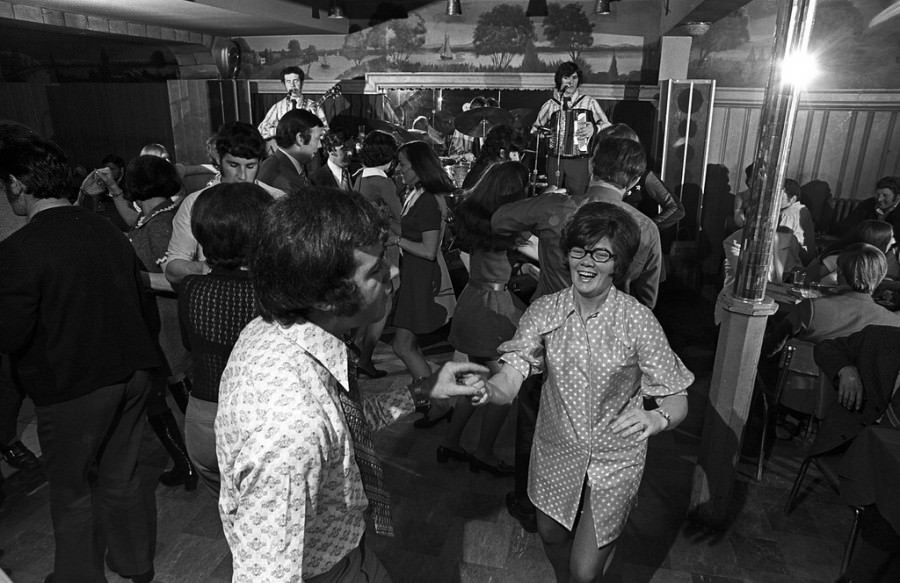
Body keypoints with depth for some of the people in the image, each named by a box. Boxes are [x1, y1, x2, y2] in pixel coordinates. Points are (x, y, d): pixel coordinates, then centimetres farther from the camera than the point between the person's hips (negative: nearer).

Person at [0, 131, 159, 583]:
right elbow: (143, 303, 6)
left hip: (72, 388, -5)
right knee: (122, 476, 21)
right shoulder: (108, 231, -1)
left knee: (72, 491, 16)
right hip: (132, 372, 6)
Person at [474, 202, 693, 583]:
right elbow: (509, 382, -20)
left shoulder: (637, 320, -18)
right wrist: (482, 389, -42)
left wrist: (656, 419, -39)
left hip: (614, 460, -3)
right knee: (551, 536, 23)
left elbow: (677, 400, -17)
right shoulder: (545, 311, -11)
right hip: (556, 451, 3)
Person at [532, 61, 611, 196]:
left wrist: (594, 129, -12)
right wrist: (538, 132, -1)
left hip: (580, 161, -2)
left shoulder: (589, 102, 4)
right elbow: (535, 129, 20)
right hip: (555, 161, 2)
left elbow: (607, 127, 7)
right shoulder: (550, 104, 8)